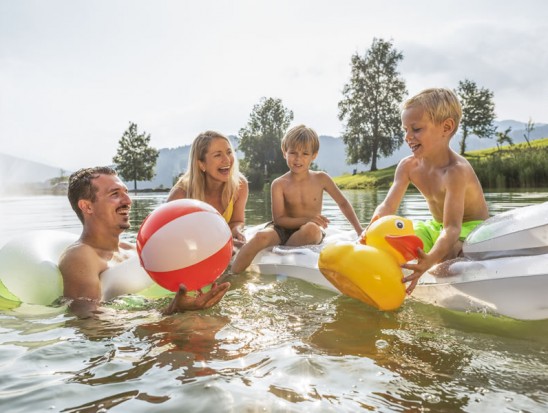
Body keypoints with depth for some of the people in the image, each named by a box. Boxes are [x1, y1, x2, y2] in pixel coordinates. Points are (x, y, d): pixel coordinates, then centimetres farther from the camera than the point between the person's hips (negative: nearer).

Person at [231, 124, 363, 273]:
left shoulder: (321, 179, -1)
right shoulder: (279, 184, -6)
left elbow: (343, 203, 10)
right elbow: (278, 219, -11)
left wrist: (360, 231, 7)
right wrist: (307, 220, -26)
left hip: (311, 230, 1)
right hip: (285, 229, -1)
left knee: (312, 229, -37)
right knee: (262, 236, -34)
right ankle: (233, 274, -27)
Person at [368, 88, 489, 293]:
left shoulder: (456, 170, -30)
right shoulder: (407, 166, -9)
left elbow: (452, 228, -39)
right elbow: (388, 206, -14)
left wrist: (429, 260, -58)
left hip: (469, 227, -7)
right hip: (436, 226, 7)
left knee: (446, 251, -37)